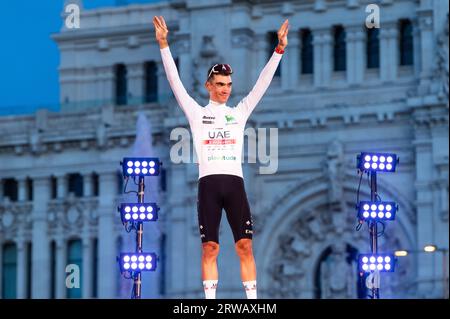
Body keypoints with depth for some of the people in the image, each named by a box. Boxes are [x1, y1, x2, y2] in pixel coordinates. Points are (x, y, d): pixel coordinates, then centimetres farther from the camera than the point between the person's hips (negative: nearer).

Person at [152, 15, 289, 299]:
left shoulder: (240, 112, 14)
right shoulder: (197, 113, 11)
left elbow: (263, 82, 9)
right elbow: (175, 80, 5)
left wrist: (279, 49, 0)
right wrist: (164, 45, -4)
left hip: (235, 182, 1)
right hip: (209, 182, -1)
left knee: (245, 245, -4)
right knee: (210, 247, -2)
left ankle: (252, 299, -3)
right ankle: (210, 300, 1)